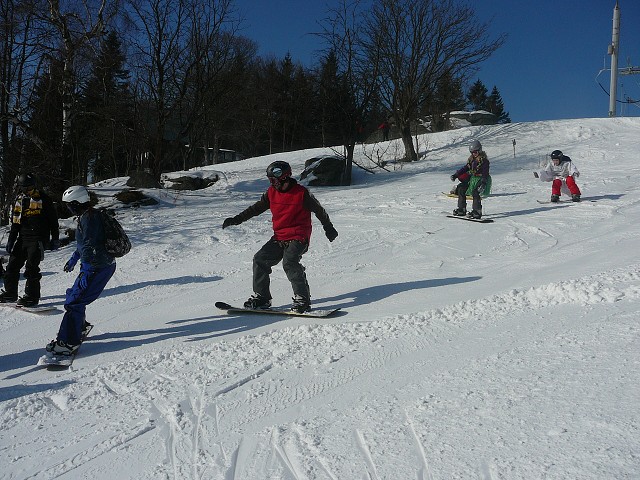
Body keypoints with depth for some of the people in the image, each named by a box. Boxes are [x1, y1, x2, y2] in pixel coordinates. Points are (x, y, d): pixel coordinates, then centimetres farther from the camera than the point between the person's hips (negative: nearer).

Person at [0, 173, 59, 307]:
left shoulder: (42, 198, -2)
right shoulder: (19, 200, 13)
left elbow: (53, 219, 0)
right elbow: (15, 222, 18)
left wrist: (55, 239, -1)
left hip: (38, 238, -6)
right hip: (23, 238, 6)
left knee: (31, 267, -13)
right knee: (13, 265, 6)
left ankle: (32, 296, -6)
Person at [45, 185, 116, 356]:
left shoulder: (89, 218, -18)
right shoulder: (87, 216, 15)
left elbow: (89, 246, -23)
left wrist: (86, 271, -25)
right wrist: (74, 259, 37)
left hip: (98, 267, -10)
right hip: (104, 265, 10)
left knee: (74, 301, -10)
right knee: (73, 295, 21)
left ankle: (68, 342, -7)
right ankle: (80, 327, 37)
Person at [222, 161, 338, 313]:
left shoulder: (301, 193, -10)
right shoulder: (271, 193, 7)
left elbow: (319, 210, 3)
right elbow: (256, 208, 17)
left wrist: (329, 229, 12)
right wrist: (236, 219, 12)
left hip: (298, 237, -6)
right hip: (279, 237, 7)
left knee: (289, 263, -28)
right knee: (260, 259, -4)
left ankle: (302, 299, -19)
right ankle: (261, 297, 8)